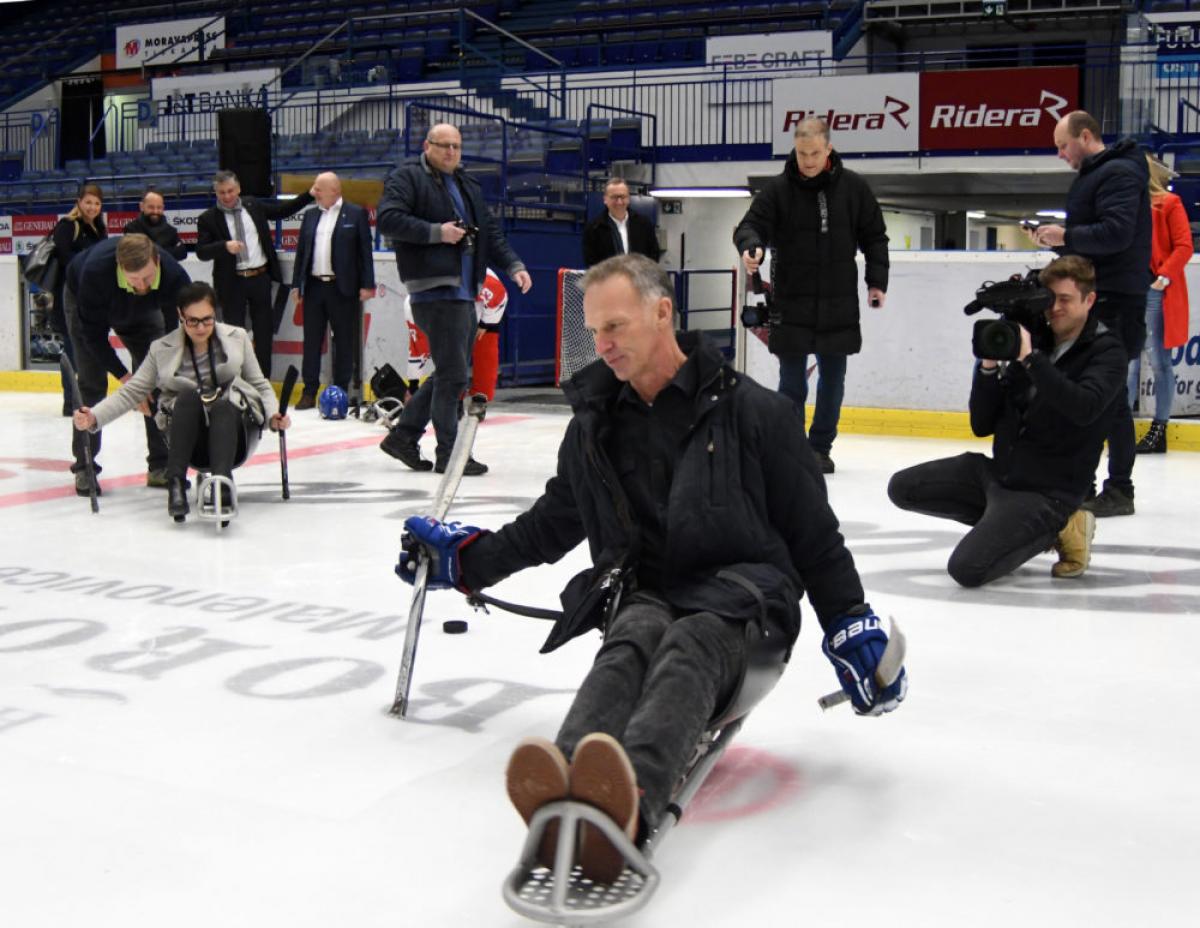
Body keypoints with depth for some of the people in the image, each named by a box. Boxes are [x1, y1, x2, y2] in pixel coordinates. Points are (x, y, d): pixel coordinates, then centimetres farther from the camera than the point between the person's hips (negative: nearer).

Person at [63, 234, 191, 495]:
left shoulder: (175, 276, -40)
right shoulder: (95, 270, -44)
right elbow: (93, 334, -32)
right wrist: (125, 377, -33)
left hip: (141, 310, 3)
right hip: (85, 303, -2)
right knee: (91, 383, -11)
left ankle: (161, 466, 3)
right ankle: (84, 468, -2)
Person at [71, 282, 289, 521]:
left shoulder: (236, 338, 7)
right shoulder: (162, 349, 6)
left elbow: (260, 384, 13)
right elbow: (131, 392, 6)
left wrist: (272, 415, -6)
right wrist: (94, 418, -8)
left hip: (232, 433, 0)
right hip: (189, 440, 0)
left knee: (223, 406, -33)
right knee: (188, 396, -30)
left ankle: (221, 481, -59)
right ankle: (175, 483, -37)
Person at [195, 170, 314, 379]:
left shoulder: (253, 205, 6)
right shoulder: (208, 218, -5)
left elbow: (283, 210, 17)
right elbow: (201, 252, -10)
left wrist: (310, 195, 11)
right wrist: (225, 246, -27)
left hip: (261, 278, 3)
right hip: (232, 282, -3)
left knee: (264, 331, 9)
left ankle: (263, 379, 20)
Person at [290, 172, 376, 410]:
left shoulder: (356, 214, -1)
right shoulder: (310, 216, 13)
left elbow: (365, 250, -4)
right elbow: (301, 250, 15)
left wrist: (367, 284, -9)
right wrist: (297, 283, 10)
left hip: (343, 288, -4)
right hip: (314, 286, 5)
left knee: (344, 342, 2)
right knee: (312, 340, 5)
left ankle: (341, 391, 10)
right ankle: (310, 392, 10)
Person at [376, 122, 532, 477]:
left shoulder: (468, 185, 22)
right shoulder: (406, 178, -2)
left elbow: (490, 231, 23)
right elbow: (387, 219, -15)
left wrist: (513, 265, 9)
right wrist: (436, 232, -18)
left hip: (463, 292, 9)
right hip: (434, 291, -9)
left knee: (451, 373, 13)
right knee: (452, 374, -7)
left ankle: (403, 435, 23)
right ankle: (449, 453, 2)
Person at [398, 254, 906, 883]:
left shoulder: (754, 412, 2)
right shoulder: (595, 423, 16)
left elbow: (814, 534, 6)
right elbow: (552, 523, 29)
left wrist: (852, 627, 1)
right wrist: (466, 557, 23)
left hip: (742, 594, -3)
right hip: (642, 593, 3)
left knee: (690, 645, -38)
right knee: (633, 642, -34)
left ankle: (627, 801, -69)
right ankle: (565, 791, -66)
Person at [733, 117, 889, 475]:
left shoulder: (853, 187, 2)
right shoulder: (778, 189, -3)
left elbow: (874, 236, 9)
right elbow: (751, 224, -10)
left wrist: (877, 280, 3)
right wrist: (751, 246, -32)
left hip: (839, 305, 2)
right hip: (791, 303, -2)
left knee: (832, 379, 10)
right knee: (792, 381, 0)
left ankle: (820, 448, 23)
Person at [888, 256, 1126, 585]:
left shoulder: (1106, 351, -6)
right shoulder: (1036, 342, 7)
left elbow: (1085, 408, -30)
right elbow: (982, 425, 6)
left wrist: (1030, 359, -27)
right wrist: (988, 367, -10)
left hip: (1047, 492, -7)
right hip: (999, 470, 7)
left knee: (966, 569, -22)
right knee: (903, 487, 0)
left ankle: (1057, 529, 2)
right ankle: (1006, 524, 7)